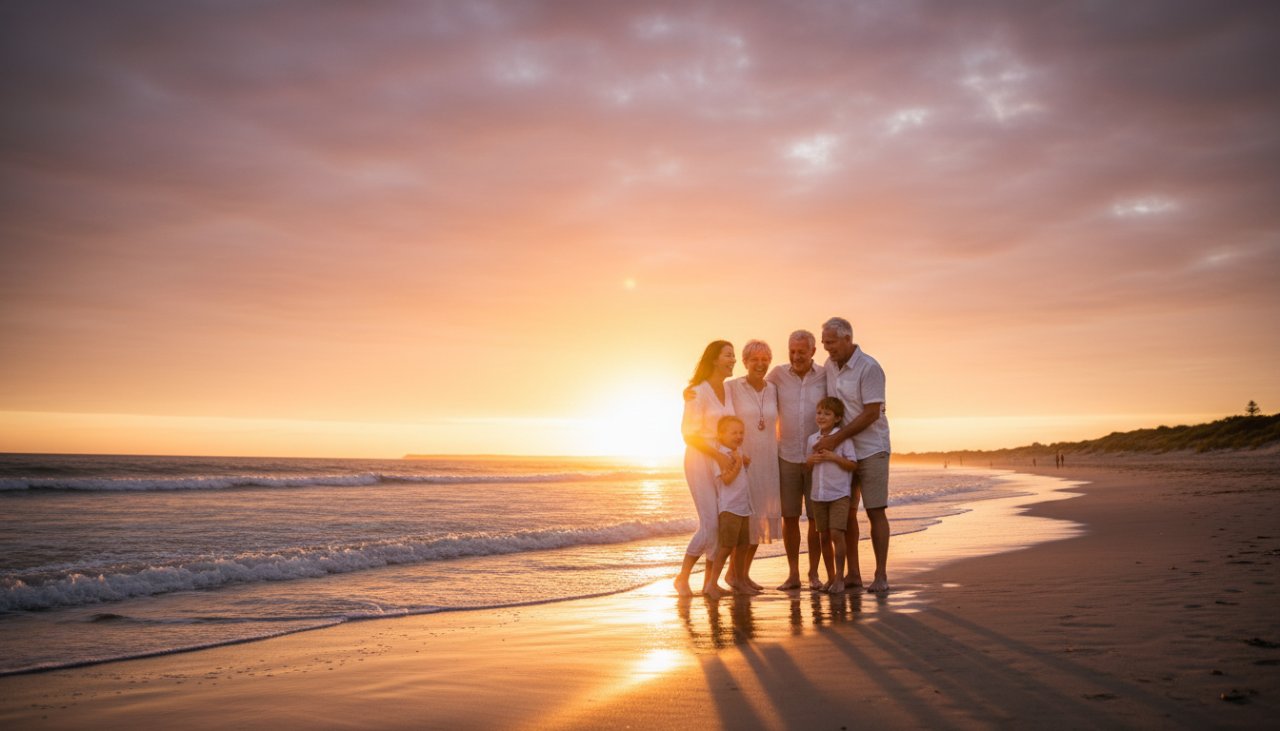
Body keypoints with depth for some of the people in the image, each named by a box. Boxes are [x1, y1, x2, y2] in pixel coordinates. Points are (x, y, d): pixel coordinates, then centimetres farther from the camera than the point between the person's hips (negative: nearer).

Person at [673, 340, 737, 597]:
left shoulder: (730, 392, 11)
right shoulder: (698, 392, -10)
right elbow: (690, 434, -13)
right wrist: (719, 456, -20)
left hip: (724, 462, 7)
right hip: (701, 460, -7)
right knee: (710, 524, -12)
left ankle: (709, 581, 11)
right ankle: (682, 577, 3)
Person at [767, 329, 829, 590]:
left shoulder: (825, 377, -1)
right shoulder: (778, 375, 1)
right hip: (786, 457, 1)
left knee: (816, 518, 3)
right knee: (789, 517, 4)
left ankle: (814, 574, 13)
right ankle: (793, 574, 14)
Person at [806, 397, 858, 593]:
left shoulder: (843, 437, -5)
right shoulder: (812, 439, 10)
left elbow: (853, 465, -8)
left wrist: (834, 457, -18)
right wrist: (809, 460, -3)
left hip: (839, 494, -5)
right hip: (818, 494, 5)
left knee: (836, 533, -13)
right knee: (824, 536, 9)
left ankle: (839, 577, -5)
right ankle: (830, 576, 19)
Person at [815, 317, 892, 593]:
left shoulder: (869, 368, -15)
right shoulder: (829, 366, 6)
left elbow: (871, 414, -19)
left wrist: (836, 438, -20)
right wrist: (824, 435, 5)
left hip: (870, 449, -6)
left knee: (875, 511, -5)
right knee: (846, 511, 7)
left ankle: (881, 575, 0)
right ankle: (853, 573, 14)